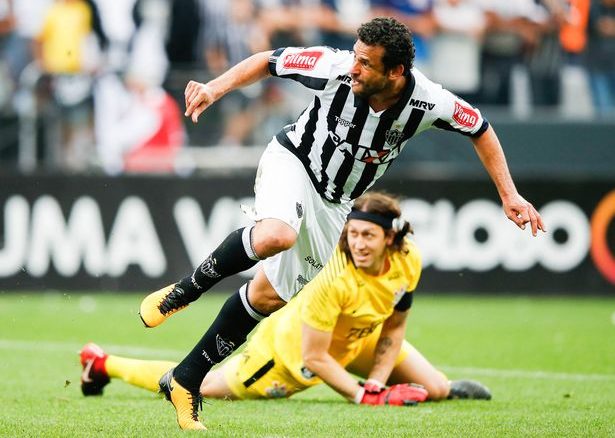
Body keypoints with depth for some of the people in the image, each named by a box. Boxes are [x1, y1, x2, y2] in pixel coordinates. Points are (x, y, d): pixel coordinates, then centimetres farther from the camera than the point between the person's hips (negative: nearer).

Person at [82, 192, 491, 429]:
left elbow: (394, 327, -6)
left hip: (361, 341, 6)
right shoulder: (335, 280, -40)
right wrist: (362, 395, -28)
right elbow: (313, 359, -31)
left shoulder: (408, 260, -23)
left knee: (434, 389, 1)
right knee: (201, 386, 9)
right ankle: (103, 364, 26)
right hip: (290, 346, -6)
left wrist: (375, 383, -14)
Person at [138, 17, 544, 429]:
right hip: (291, 163, -3)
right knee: (275, 236, -37)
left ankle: (186, 381, 13)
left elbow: (481, 129, -3)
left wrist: (510, 195, -4)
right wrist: (215, 87, -22)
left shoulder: (427, 102, -22)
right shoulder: (335, 68, -26)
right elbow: (269, 61, -9)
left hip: (335, 205, 3)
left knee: (267, 297, 3)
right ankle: (183, 291, -16)